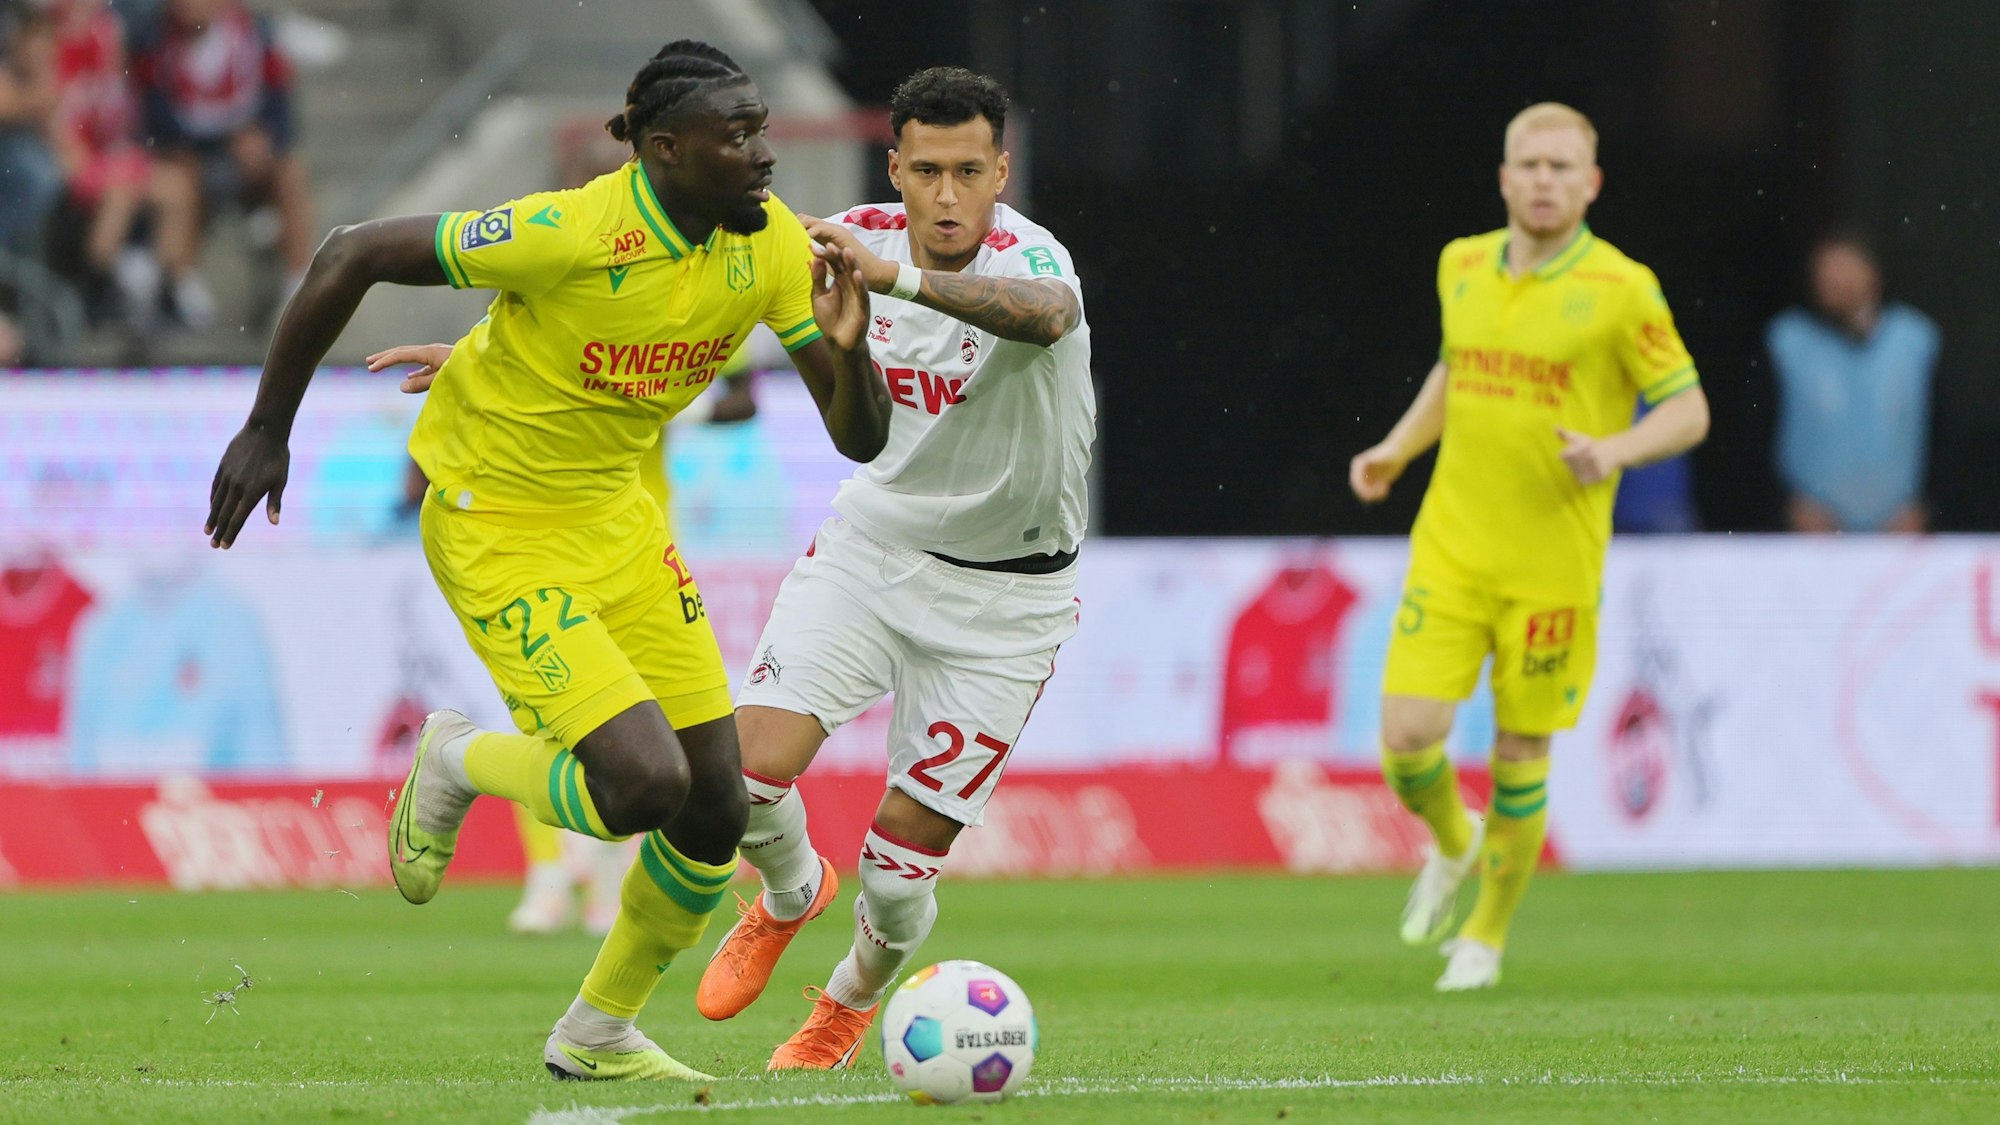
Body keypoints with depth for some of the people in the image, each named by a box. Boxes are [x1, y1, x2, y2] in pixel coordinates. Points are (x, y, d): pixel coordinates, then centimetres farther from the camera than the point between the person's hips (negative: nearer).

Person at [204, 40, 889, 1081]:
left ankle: (598, 1034, 26)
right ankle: (459, 764, 12)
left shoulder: (770, 242, -10)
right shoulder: (569, 233, -28)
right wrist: (266, 430, -14)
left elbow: (859, 438, -5)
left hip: (615, 514, 7)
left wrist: (848, 350, -28)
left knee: (714, 811, 2)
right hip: (495, 526, -7)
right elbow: (349, 258, -20)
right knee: (645, 785, -20)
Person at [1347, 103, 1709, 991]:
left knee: (1520, 755, 4)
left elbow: (1689, 410, -4)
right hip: (1451, 544, 3)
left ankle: (1488, 932, 27)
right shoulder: (1462, 266, 5)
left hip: (1553, 562, -3)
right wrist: (1399, 448, 12)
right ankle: (1452, 845, 26)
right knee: (1408, 738, -8)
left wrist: (1615, 451, -21)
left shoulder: (1621, 288, -8)